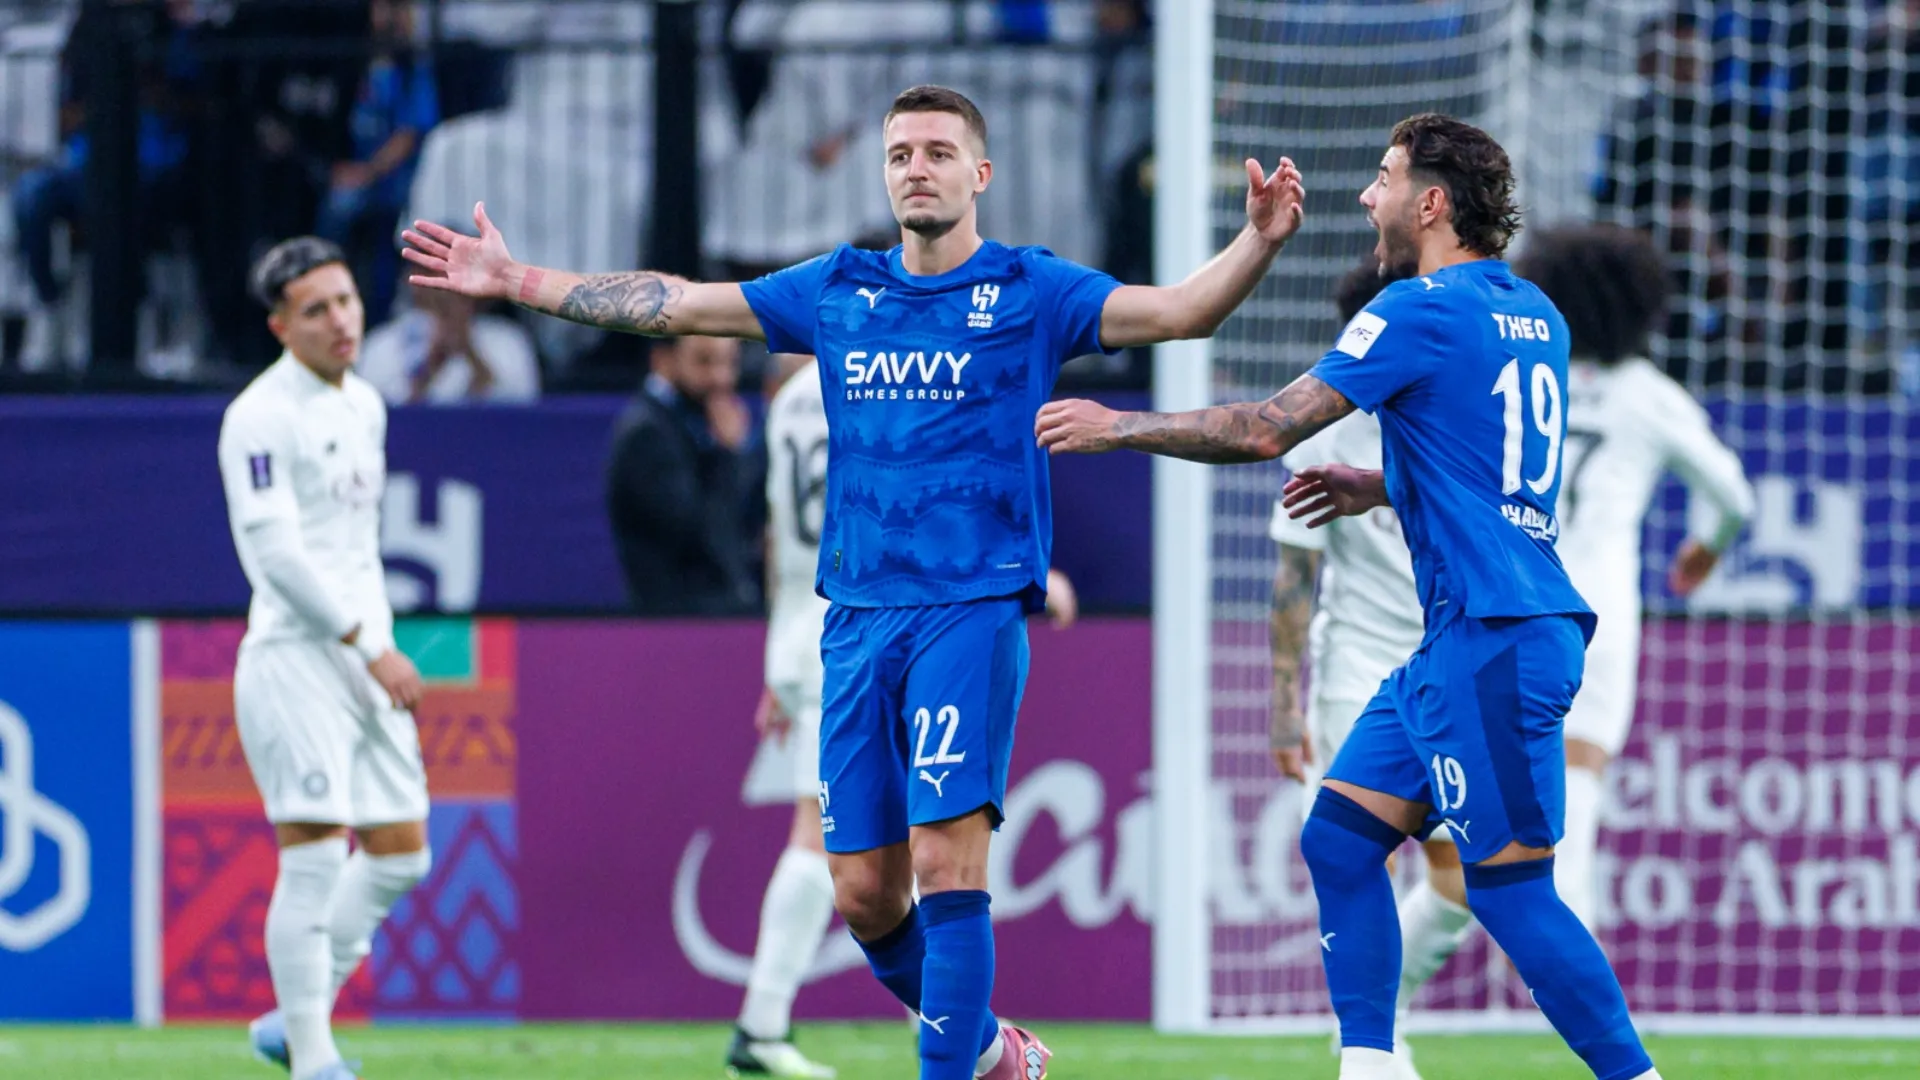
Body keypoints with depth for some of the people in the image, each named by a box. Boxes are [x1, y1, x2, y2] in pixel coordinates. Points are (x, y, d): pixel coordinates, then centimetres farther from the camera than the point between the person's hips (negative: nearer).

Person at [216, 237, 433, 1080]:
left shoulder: (364, 406, 15)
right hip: (295, 661, -9)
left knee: (400, 852, 9)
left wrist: (383, 644, 19)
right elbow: (273, 550, -18)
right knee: (313, 859, -12)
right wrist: (370, 649, -19)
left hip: (366, 661, 9)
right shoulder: (262, 416, -12)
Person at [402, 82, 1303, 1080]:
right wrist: (519, 282, 16)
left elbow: (1178, 311, -11)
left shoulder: (1031, 291, 0)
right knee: (863, 892, 5)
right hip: (859, 617, 5)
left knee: (945, 857, -17)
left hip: (973, 612, -5)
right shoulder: (838, 291, 12)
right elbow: (675, 303, 17)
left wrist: (1260, 240, -29)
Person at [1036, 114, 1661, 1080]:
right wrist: (1374, 488, 23)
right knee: (1338, 837, 9)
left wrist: (1118, 427, -2)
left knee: (1509, 888, -8)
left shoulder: (1424, 310, -12)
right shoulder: (1532, 314, 16)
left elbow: (1270, 428, -12)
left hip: (1495, 639, -10)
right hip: (1461, 640, 10)